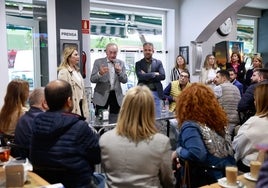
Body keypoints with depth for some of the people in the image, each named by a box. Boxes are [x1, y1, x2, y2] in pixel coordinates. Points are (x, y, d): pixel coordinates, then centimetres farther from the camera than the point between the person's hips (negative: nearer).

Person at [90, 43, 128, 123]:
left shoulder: (121, 63, 7)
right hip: (102, 95, -2)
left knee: (115, 122, 5)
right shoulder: (98, 62, 0)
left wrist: (119, 72, -16)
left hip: (117, 95, 2)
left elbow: (125, 80, 3)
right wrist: (100, 73, -26)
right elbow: (92, 79, -6)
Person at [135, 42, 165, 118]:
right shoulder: (138, 63, 5)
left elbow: (163, 76, -6)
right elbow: (140, 76, -12)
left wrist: (147, 76, -10)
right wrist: (154, 74, -11)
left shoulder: (158, 63, 8)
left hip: (155, 93, 1)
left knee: (157, 117, 5)